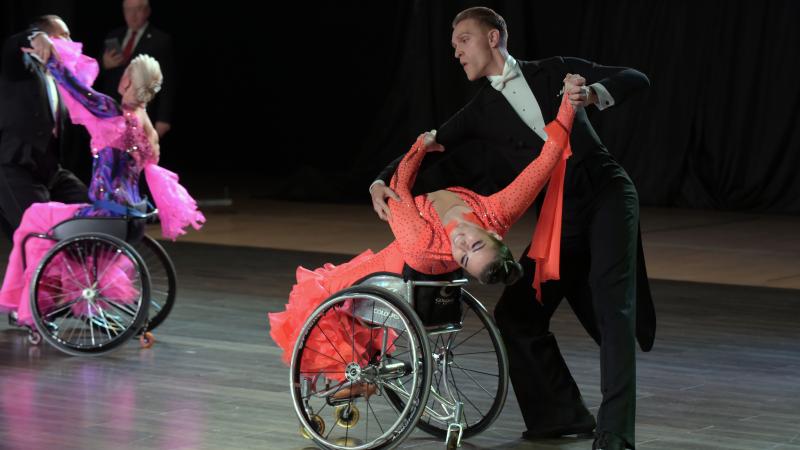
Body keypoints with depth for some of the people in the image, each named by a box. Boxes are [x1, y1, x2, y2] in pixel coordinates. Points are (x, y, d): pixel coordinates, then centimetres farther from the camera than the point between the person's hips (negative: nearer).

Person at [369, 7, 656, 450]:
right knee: (517, 314, 1)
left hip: (608, 195, -5)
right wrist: (381, 184, -12)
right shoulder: (479, 112, 12)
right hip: (560, 219, 5)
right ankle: (564, 414, 15)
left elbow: (636, 80, -1)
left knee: (612, 304, -19)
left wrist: (594, 93, -22)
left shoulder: (555, 71, 4)